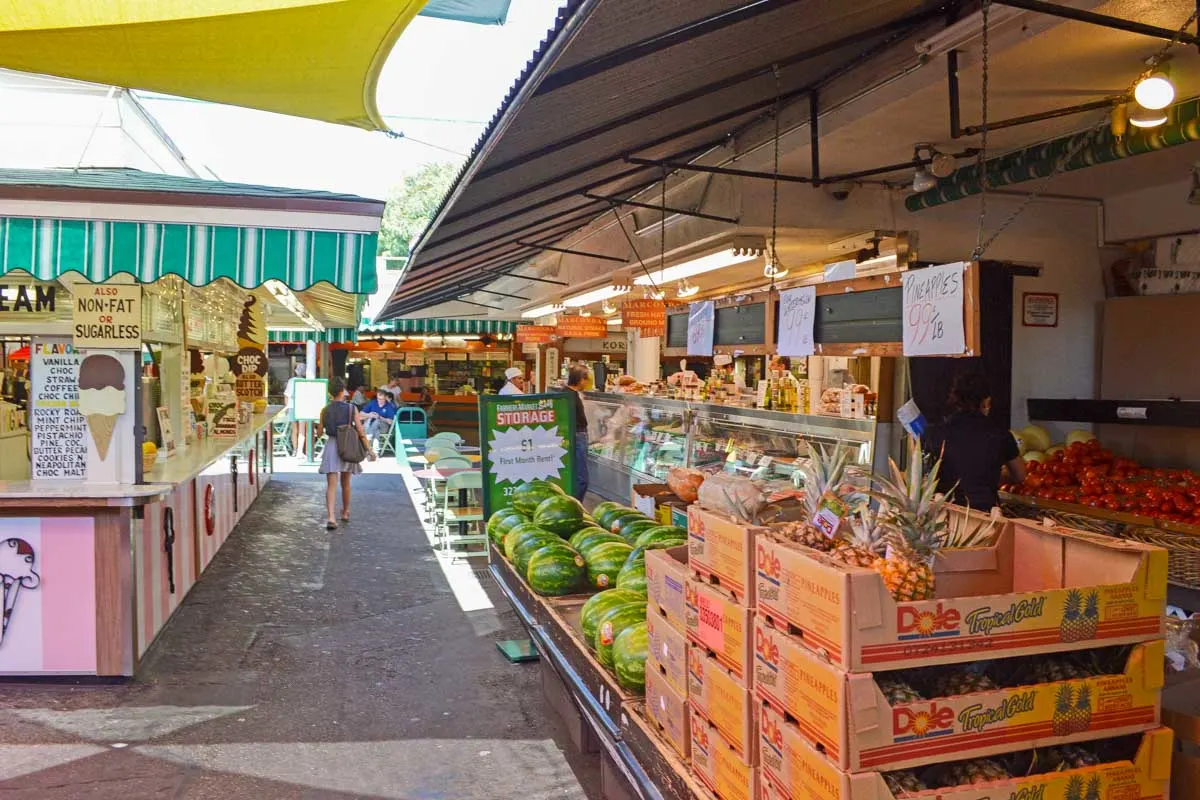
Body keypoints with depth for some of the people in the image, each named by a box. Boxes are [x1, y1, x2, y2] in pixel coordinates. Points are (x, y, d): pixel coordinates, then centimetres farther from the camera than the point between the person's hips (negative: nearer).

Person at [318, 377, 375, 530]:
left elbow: (320, 431, 6)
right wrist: (369, 450, -6)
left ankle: (331, 517, -19)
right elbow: (361, 432, -10)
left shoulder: (325, 410, -3)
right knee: (346, 483, 19)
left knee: (331, 485, -3)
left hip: (331, 446, 0)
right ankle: (345, 513, 35)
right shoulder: (351, 409, -7)